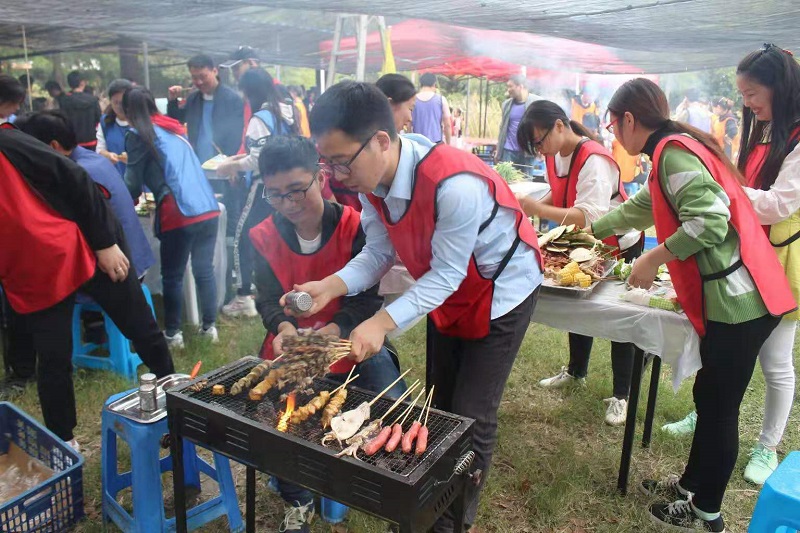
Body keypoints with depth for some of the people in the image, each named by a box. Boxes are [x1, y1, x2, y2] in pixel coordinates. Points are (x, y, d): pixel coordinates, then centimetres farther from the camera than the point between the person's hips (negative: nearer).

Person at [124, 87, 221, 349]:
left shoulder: (138, 134, 4)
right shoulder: (174, 127, 22)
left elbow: (133, 183, 8)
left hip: (179, 215, -6)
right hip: (209, 209, 6)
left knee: (172, 276, 8)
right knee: (204, 270, 14)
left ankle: (173, 333, 19)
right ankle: (210, 327, 22)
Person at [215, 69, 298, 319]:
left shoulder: (260, 119, -16)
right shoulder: (286, 113, 10)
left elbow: (258, 160, -19)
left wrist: (231, 165, -4)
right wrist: (243, 158, 15)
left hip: (265, 187, -8)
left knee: (243, 237, 3)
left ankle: (244, 299, 5)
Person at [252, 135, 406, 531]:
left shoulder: (354, 226, -14)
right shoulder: (265, 237, -4)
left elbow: (366, 298, -15)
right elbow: (269, 300, -4)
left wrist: (332, 331, -33)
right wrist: (285, 330, -27)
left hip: (351, 340, -2)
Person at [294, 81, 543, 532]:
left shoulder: (455, 185, -39)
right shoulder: (371, 180, -16)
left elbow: (446, 275, -31)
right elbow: (379, 253, -8)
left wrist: (383, 323, -38)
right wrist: (331, 286, -25)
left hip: (501, 289, -7)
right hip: (445, 291, 7)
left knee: (471, 418, -1)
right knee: (441, 405, 17)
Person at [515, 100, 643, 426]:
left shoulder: (594, 160, -33)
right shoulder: (555, 154, -7)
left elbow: (589, 217, -41)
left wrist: (538, 210, -45)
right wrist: (532, 206, -12)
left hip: (618, 246, -8)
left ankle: (621, 395, 16)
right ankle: (576, 371, 41)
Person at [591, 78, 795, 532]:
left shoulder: (674, 151, -14)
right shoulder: (675, 149, 17)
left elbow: (710, 219, -26)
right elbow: (640, 208, 32)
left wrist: (654, 258, -15)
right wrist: (592, 230, 43)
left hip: (736, 300, -9)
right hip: (731, 296, 9)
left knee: (718, 407, 5)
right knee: (710, 398, 20)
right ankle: (692, 484, 37)